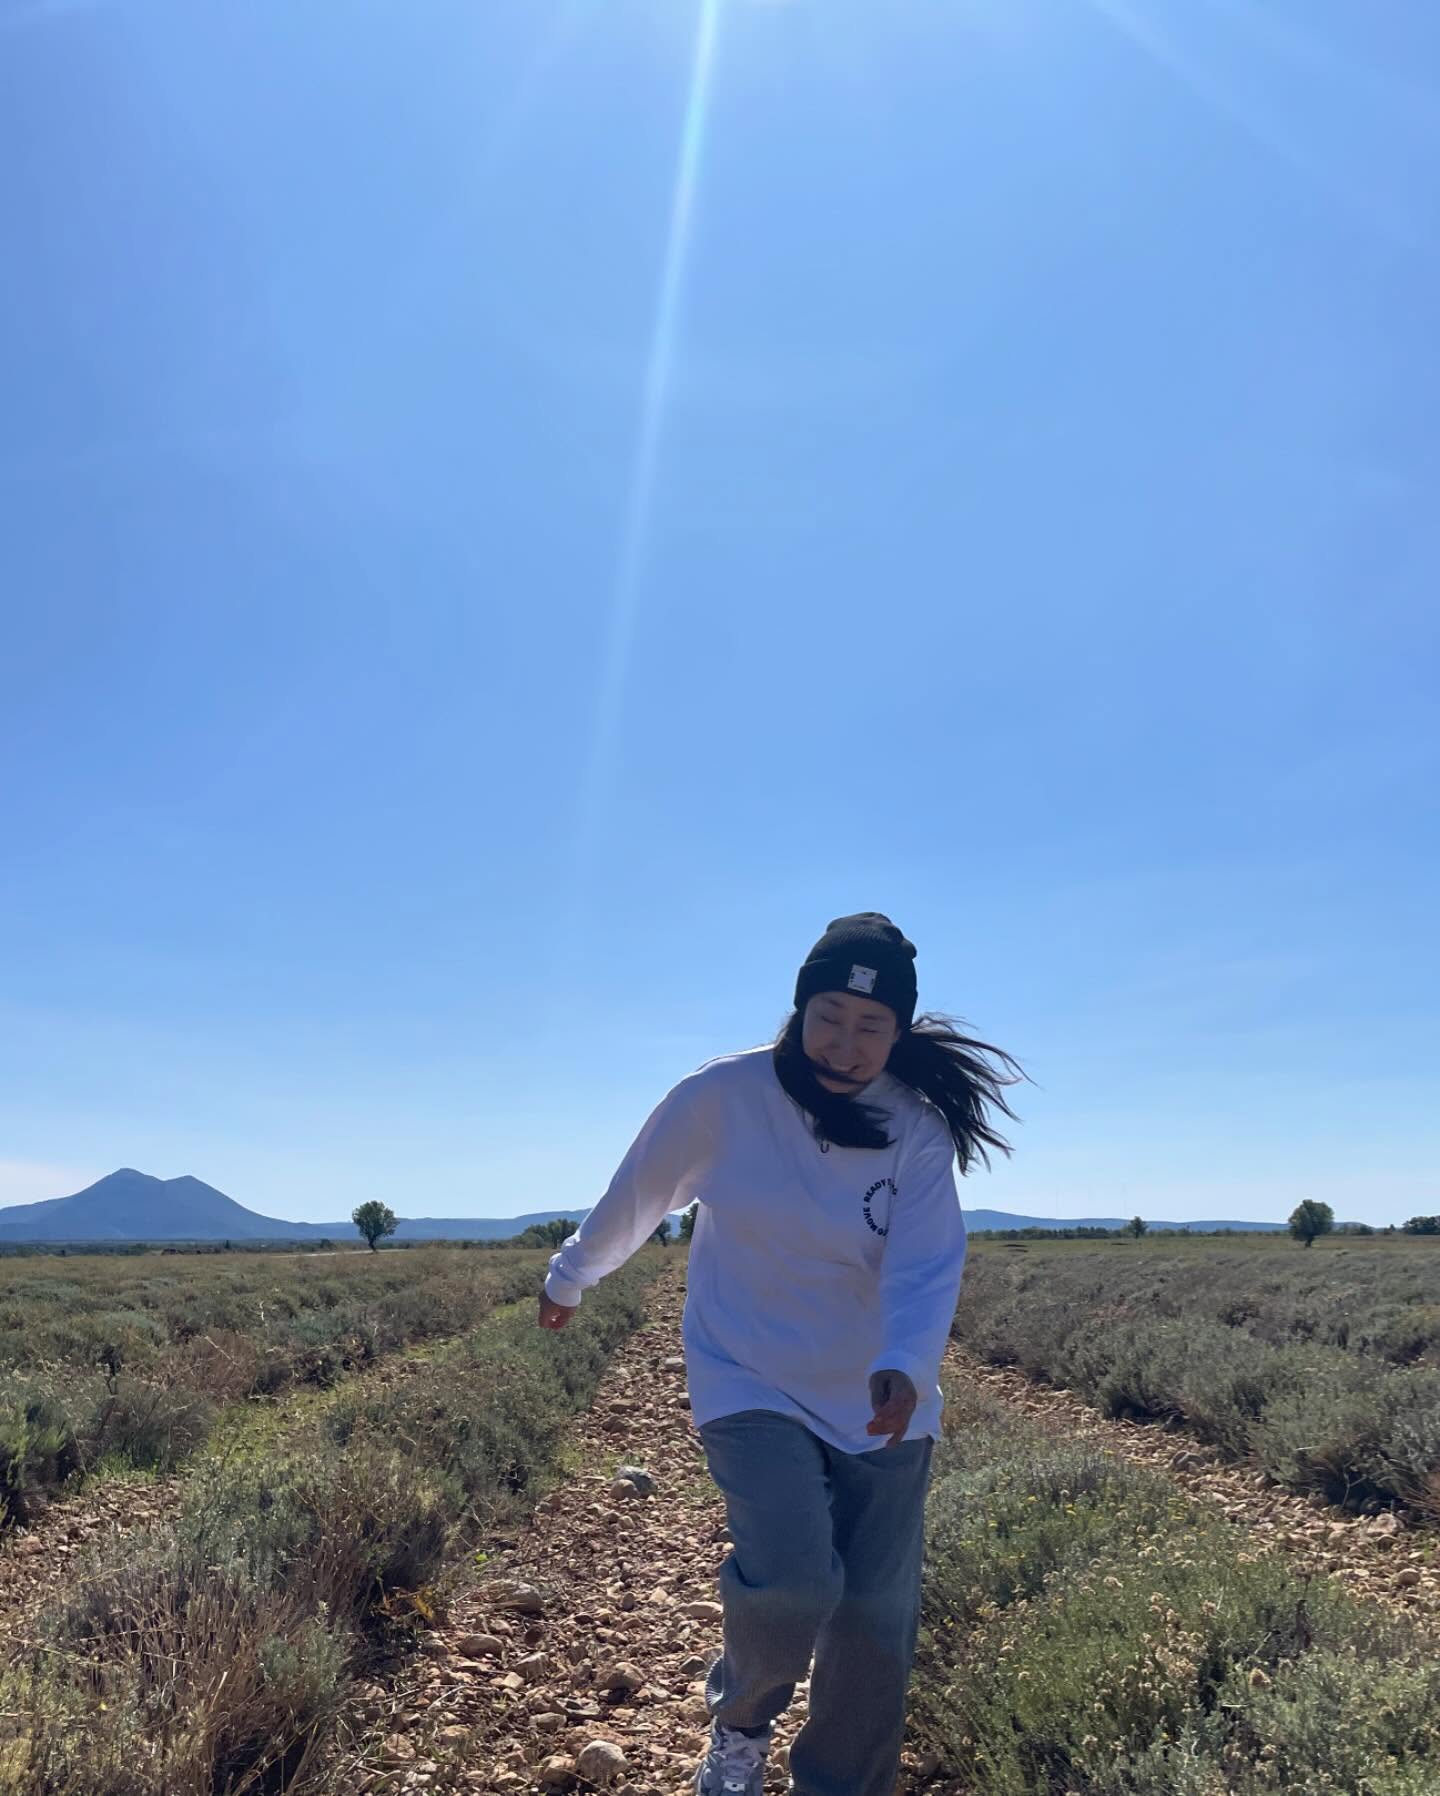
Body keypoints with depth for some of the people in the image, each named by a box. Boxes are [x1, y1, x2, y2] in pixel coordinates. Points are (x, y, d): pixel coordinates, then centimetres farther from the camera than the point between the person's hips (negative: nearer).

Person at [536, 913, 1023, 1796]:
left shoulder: (917, 1130, -9)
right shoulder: (722, 1095, -14)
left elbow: (928, 1265, -20)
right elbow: (636, 1197, 1)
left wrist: (905, 1367, -39)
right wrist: (570, 1277, 16)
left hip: (880, 1404, 3)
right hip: (752, 1384, -2)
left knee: (877, 1624, 5)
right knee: (792, 1579, -20)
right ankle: (742, 1721, 15)